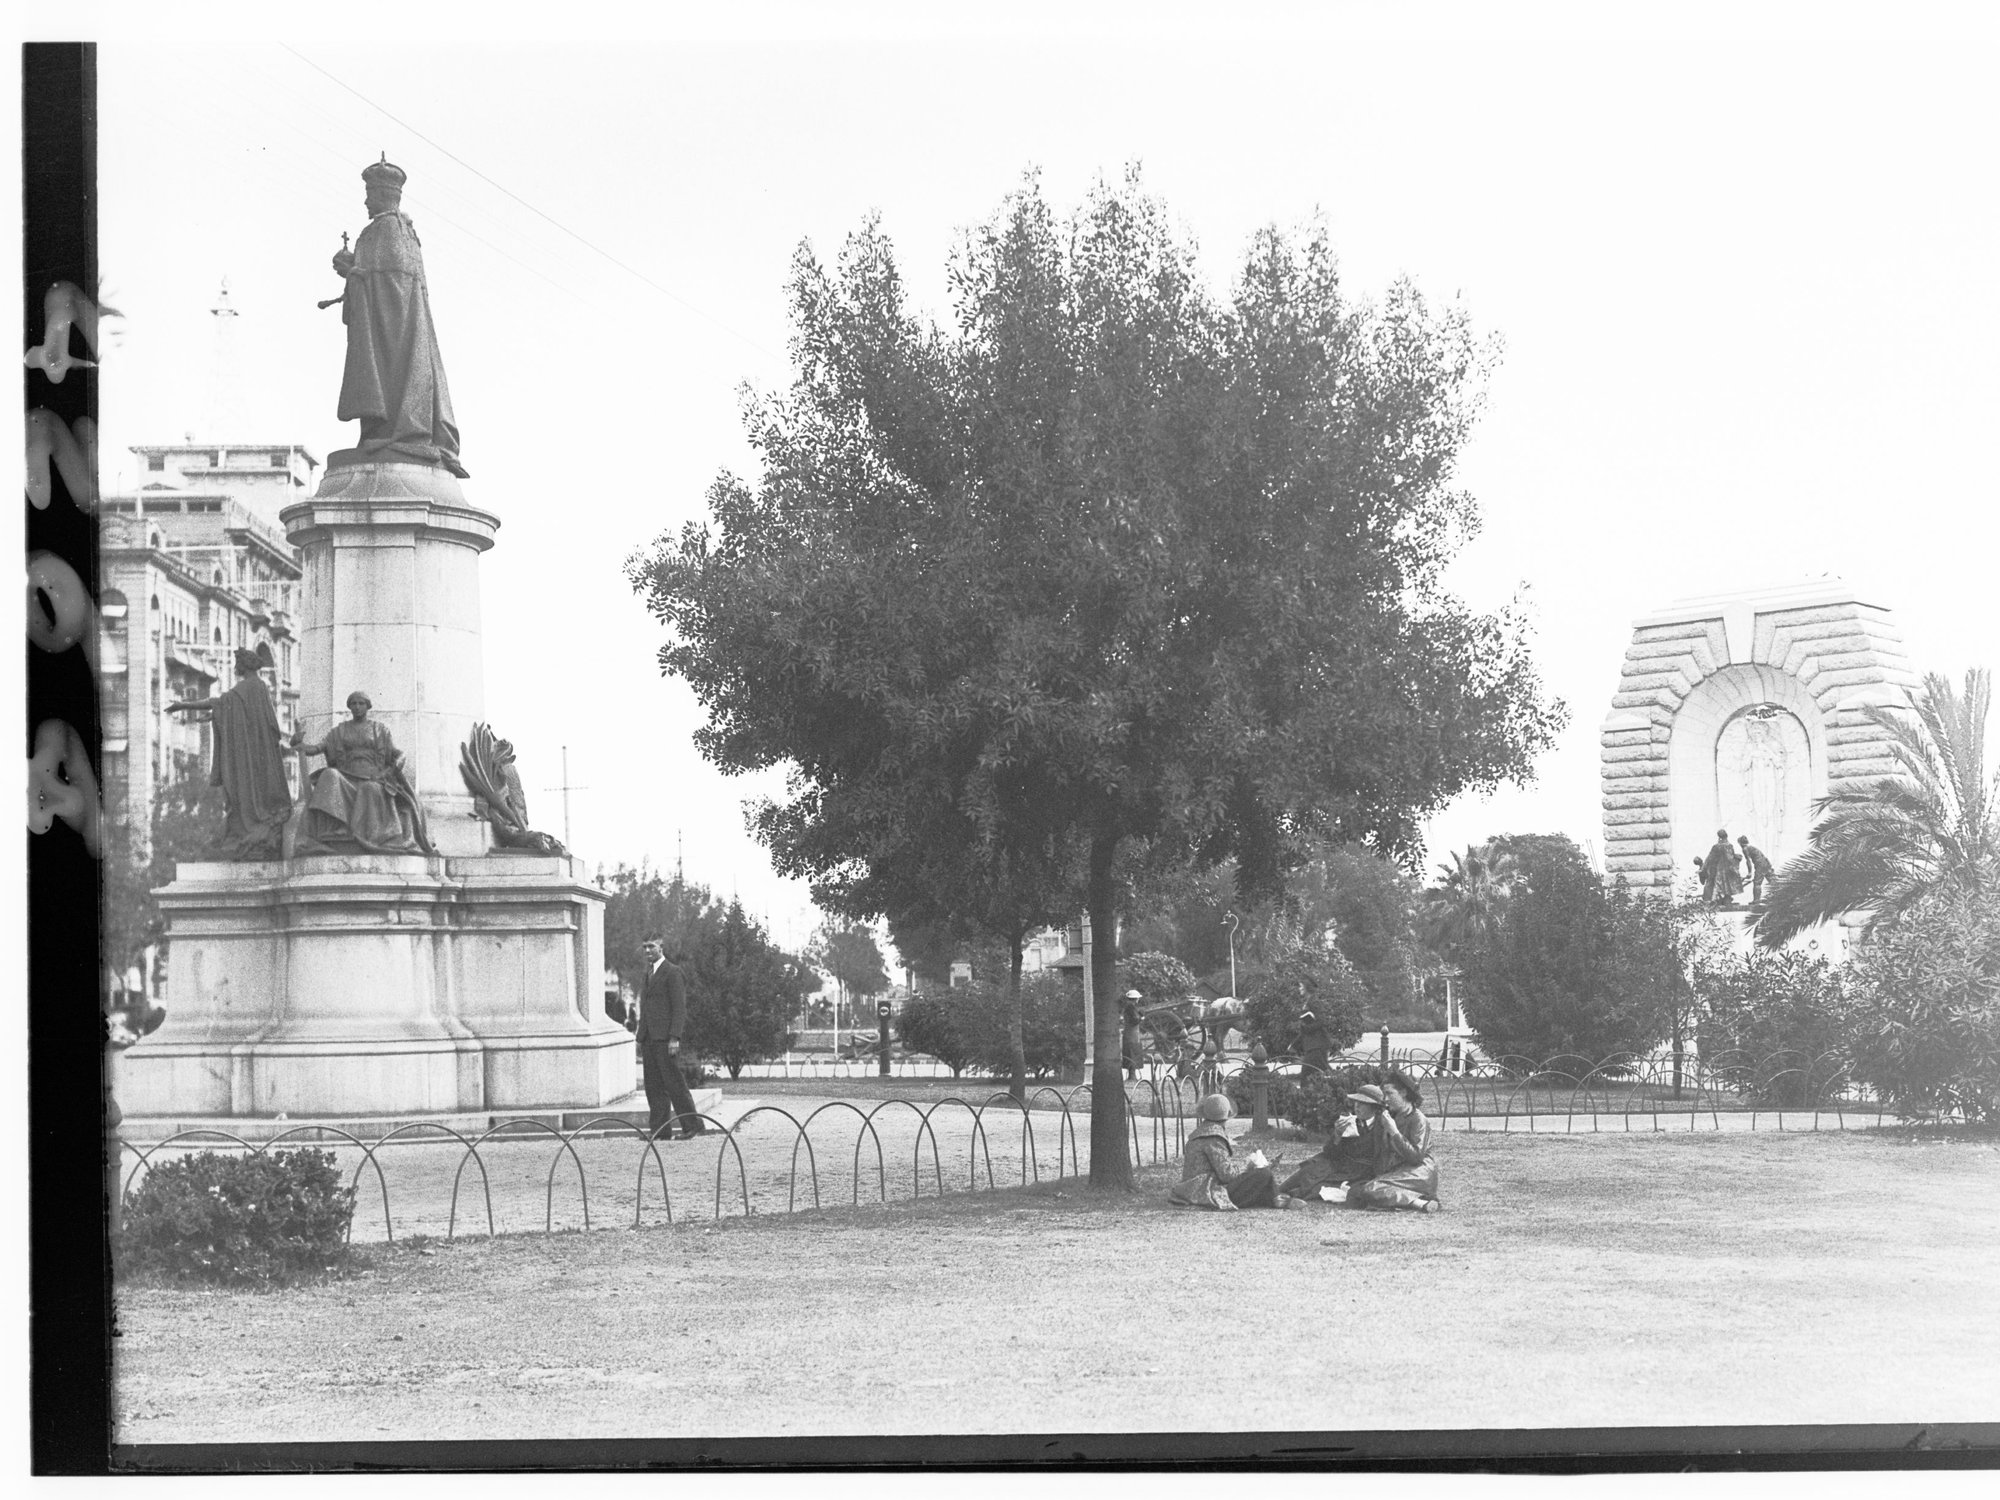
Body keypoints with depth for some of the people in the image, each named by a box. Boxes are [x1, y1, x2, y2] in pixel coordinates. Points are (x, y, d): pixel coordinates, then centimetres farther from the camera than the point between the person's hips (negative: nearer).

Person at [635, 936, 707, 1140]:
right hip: (648, 1038, 8)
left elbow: (679, 1007, -11)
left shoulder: (672, 972, -5)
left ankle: (693, 1124, 0)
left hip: (665, 1038, -8)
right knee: (653, 1085, 4)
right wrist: (640, 1037, 14)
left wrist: (674, 1037, -18)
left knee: (674, 1082, -7)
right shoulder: (647, 975, 20)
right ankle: (659, 1129, 5)